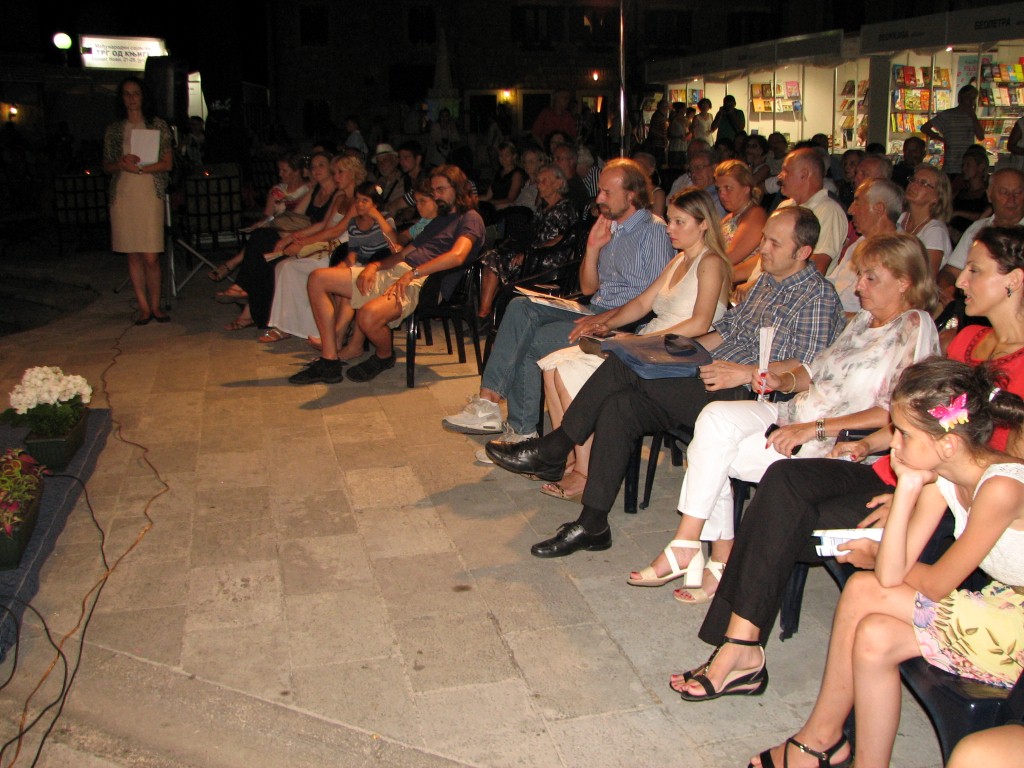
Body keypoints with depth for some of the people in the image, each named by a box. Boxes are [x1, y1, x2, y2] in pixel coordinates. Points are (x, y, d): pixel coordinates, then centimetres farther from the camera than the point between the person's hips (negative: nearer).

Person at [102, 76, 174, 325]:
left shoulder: (158, 125, 8)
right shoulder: (114, 129, 14)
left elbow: (167, 163, 1)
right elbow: (107, 167, 14)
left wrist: (139, 167, -12)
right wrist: (122, 164, -8)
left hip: (150, 195, -2)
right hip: (123, 196, 3)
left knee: (151, 257, -8)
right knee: (133, 255, 2)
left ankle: (155, 306, 6)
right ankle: (143, 307, 10)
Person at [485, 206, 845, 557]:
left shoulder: (818, 296, -4)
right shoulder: (766, 281, 23)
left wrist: (746, 373, -22)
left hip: (745, 396, -9)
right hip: (715, 379, 9)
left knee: (623, 365, -21)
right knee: (619, 405, -15)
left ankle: (551, 450, -8)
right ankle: (591, 526, -11)